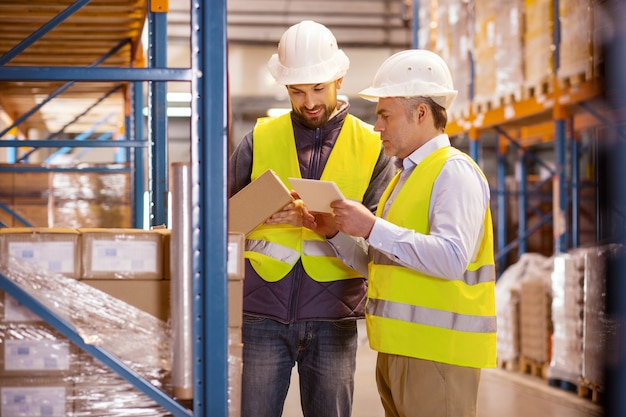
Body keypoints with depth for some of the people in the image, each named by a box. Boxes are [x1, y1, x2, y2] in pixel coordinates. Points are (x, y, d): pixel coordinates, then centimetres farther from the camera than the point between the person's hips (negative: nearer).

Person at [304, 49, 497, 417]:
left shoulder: (454, 172, -10)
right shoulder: (409, 174, 19)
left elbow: (451, 258, -24)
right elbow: (379, 265, 20)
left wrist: (373, 228, -23)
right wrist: (336, 233, 4)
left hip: (437, 352, -9)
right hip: (399, 348, 9)